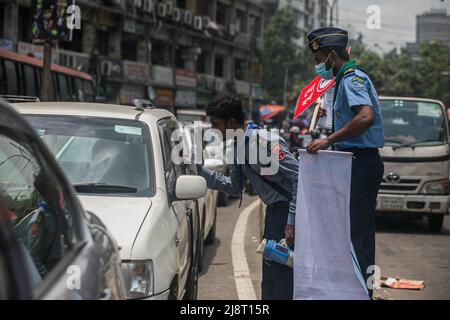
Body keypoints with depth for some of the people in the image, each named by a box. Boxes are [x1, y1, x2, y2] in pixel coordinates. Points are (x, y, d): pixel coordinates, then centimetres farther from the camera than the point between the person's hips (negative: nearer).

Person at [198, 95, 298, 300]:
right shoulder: (236, 147, 8)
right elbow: (235, 187, 17)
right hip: (274, 210, 10)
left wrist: (292, 221, -26)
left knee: (282, 275, -10)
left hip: (288, 209, -10)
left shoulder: (263, 141, -22)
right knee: (270, 281, 17)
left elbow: (298, 176, -23)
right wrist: (202, 171, 6)